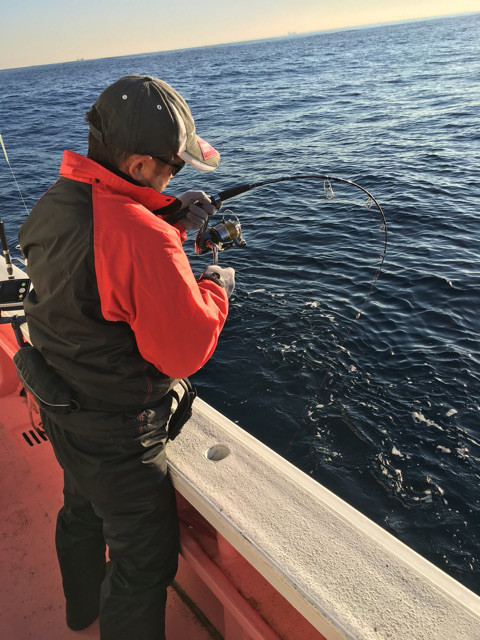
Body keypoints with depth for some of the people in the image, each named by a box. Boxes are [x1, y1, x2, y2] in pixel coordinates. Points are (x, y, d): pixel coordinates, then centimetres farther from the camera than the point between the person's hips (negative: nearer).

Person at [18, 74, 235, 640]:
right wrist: (216, 289, -11)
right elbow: (186, 352, -28)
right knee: (144, 556, 12)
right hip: (117, 435, -10)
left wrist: (174, 222, 1)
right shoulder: (141, 235, -33)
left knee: (82, 511, 33)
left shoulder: (54, 203, -3)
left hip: (61, 412, 10)